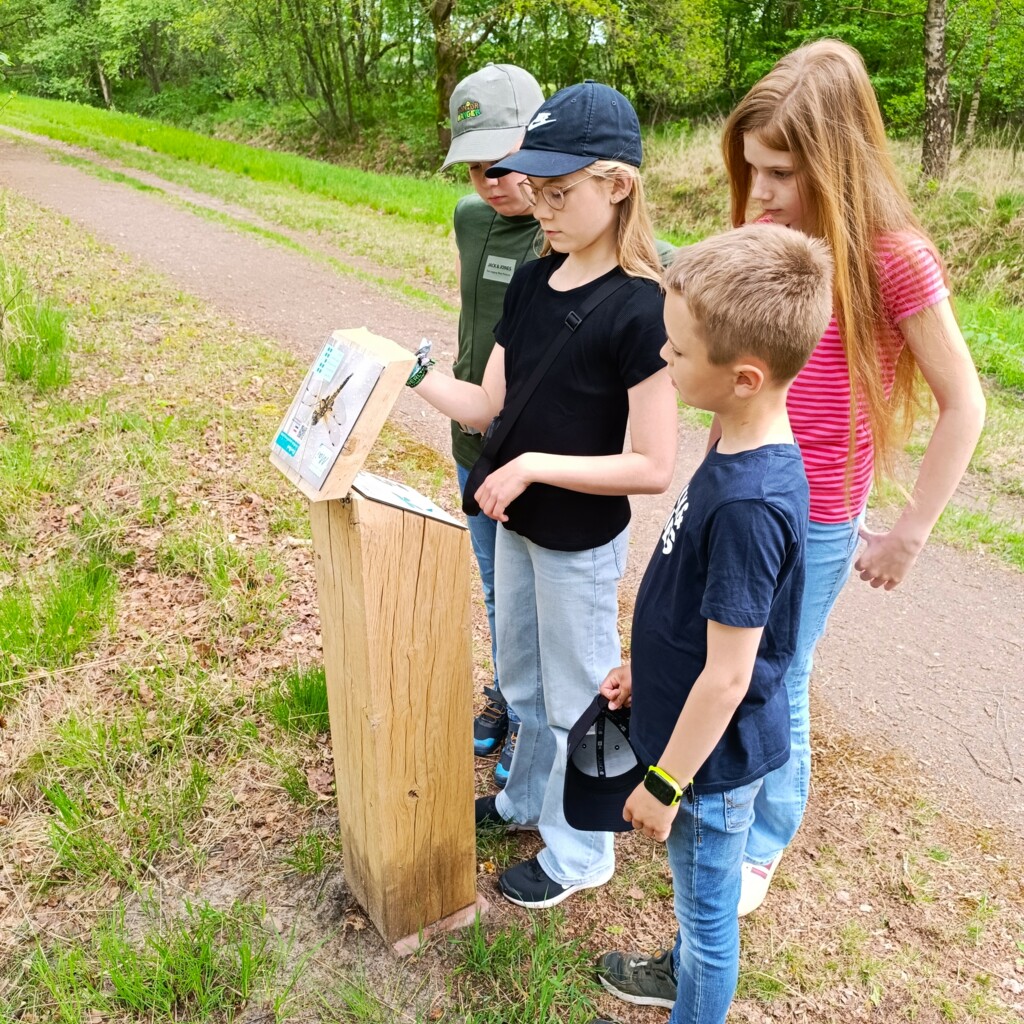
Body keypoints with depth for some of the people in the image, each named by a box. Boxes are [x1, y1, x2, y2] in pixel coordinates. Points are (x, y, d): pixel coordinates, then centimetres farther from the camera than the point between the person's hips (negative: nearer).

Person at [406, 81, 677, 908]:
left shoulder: (642, 309, -23)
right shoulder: (531, 282, 0)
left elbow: (653, 467, -24)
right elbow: (485, 404, 1)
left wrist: (535, 466, -25)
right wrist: (409, 371, -11)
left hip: (582, 544, -7)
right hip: (518, 527, 8)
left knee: (576, 698, 12)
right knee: (523, 679, 25)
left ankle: (580, 852, 35)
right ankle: (528, 799, 50)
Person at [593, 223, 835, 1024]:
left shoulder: (749, 505, -34)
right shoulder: (744, 452, -5)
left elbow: (728, 675, -27)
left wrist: (664, 783, -15)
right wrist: (646, 667, 17)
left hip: (712, 755, -9)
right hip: (692, 720, 9)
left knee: (708, 906, 18)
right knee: (700, 893, 32)